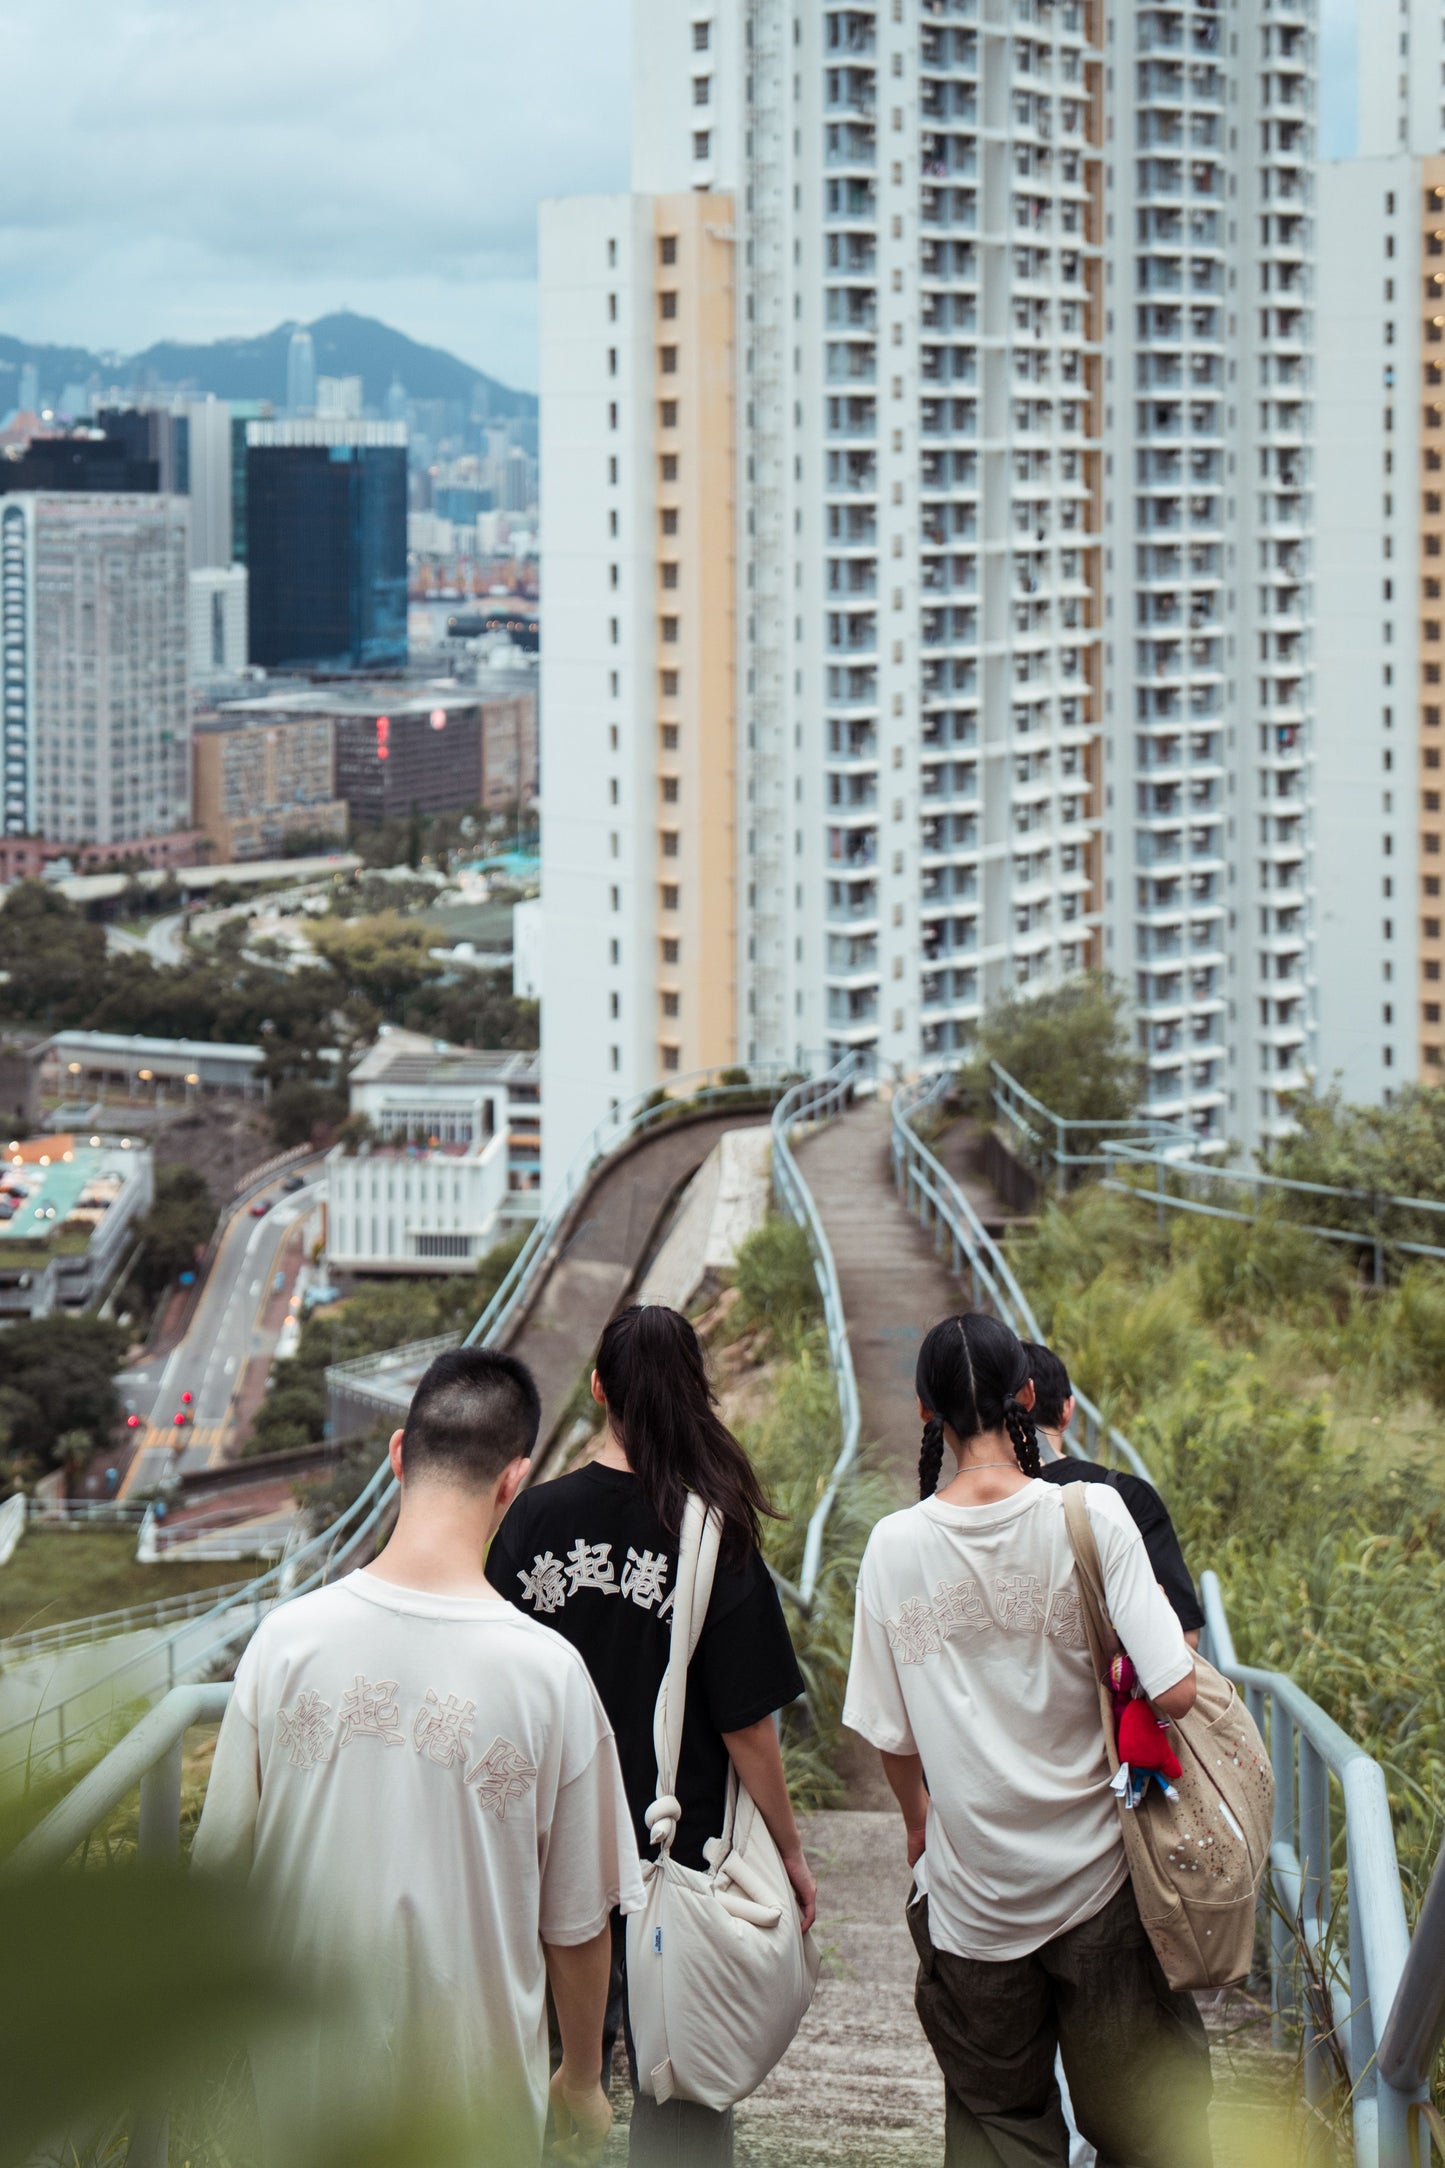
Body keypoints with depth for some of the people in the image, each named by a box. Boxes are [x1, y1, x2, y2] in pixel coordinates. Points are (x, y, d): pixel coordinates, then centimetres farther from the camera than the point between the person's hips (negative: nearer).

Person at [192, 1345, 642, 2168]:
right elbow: (577, 1922, -7)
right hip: (473, 2081, -2)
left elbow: (223, 1861, -2)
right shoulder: (548, 1670, -16)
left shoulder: (288, 1638, -12)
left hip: (307, 2077, 2)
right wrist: (583, 2080, 10)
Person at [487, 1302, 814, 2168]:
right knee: (681, 2094, 10)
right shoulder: (711, 1537, -13)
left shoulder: (535, 1519, -5)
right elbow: (748, 1725, -11)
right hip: (680, 1852, -3)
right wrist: (792, 1851, 2)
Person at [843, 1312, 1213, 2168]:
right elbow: (1174, 1692, -19)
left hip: (968, 1894, 2)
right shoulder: (1090, 1514, -14)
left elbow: (889, 1733, 0)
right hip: (1095, 1879, -2)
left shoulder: (895, 1545, -7)